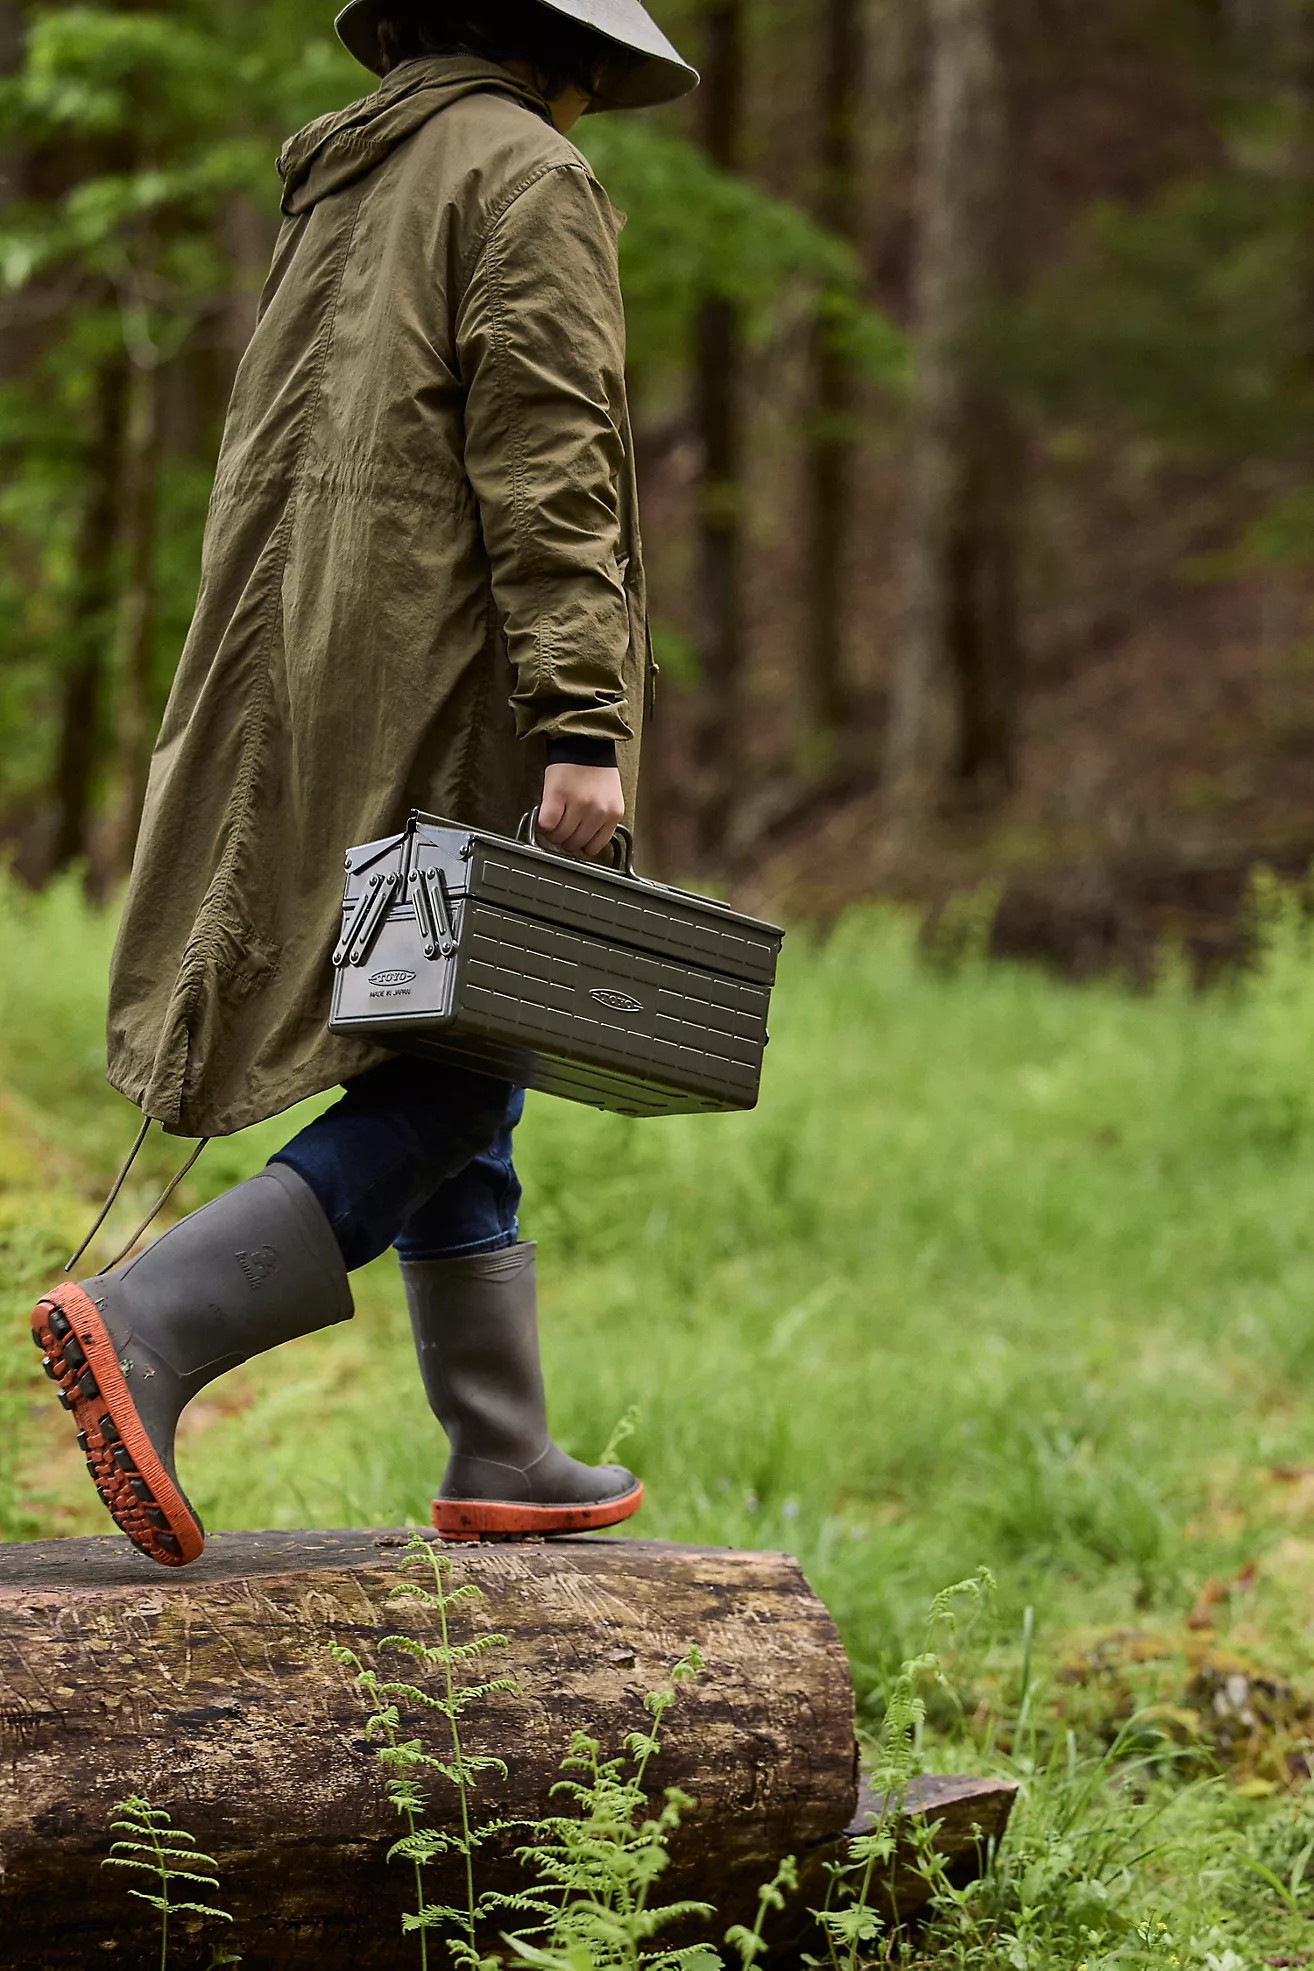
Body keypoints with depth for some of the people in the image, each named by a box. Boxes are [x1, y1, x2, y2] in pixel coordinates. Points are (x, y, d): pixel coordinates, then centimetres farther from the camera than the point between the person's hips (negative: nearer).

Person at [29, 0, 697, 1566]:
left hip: (313, 686, 9)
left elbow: (263, 462, 22)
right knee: (450, 1085, -8)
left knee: (454, 1074, 11)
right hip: (445, 688, -9)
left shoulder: (337, 188, 21)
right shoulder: (523, 177, -4)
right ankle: (152, 1326, -21)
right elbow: (543, 460, -15)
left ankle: (500, 1461, 12)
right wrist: (583, 724, -20)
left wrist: (250, 725, 25)